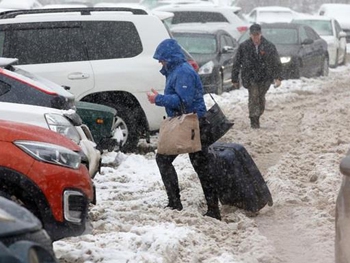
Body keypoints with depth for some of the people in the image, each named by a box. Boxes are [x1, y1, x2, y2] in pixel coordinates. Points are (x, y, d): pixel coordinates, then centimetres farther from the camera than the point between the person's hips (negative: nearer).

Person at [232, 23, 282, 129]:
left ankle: (257, 116, 25)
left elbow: (276, 63, 2)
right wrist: (235, 79, 5)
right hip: (250, 77, -1)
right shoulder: (243, 47, -1)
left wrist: (277, 77, -8)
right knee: (253, 98, -11)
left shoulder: (269, 46, -1)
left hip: (265, 77, 2)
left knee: (261, 98, 9)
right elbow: (236, 63, 5)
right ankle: (254, 120, -9)